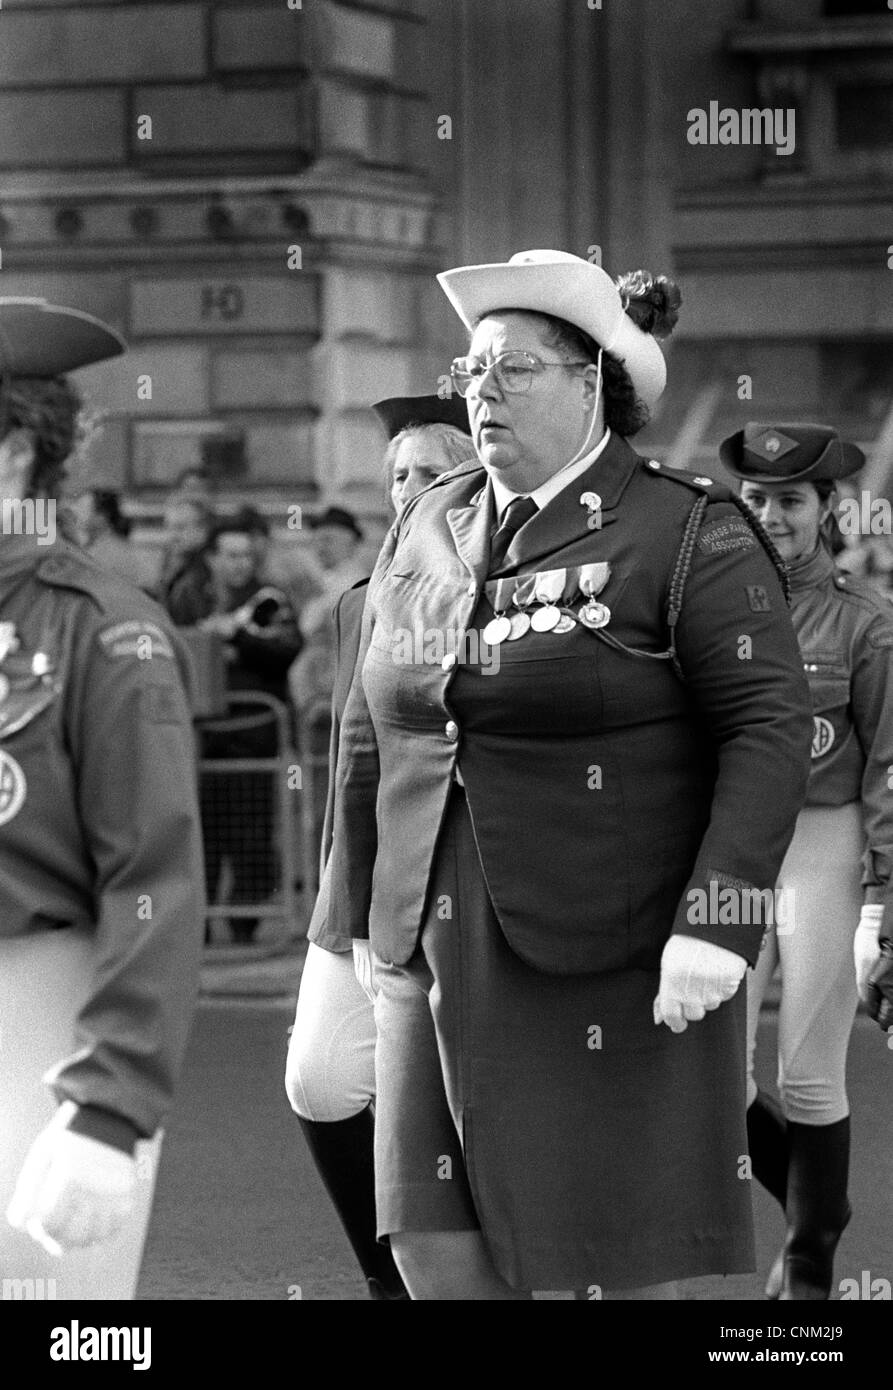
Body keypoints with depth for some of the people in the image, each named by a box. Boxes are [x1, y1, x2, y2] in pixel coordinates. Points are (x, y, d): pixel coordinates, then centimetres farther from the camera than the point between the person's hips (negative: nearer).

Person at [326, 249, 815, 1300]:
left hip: (610, 959, -5)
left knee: (612, 1256, 1)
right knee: (434, 1245, 1)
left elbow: (770, 729, -12)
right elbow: (370, 735, 15)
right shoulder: (426, 530, 10)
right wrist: (363, 917, 14)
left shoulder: (689, 534, -7)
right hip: (442, 946, 5)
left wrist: (716, 926, -20)